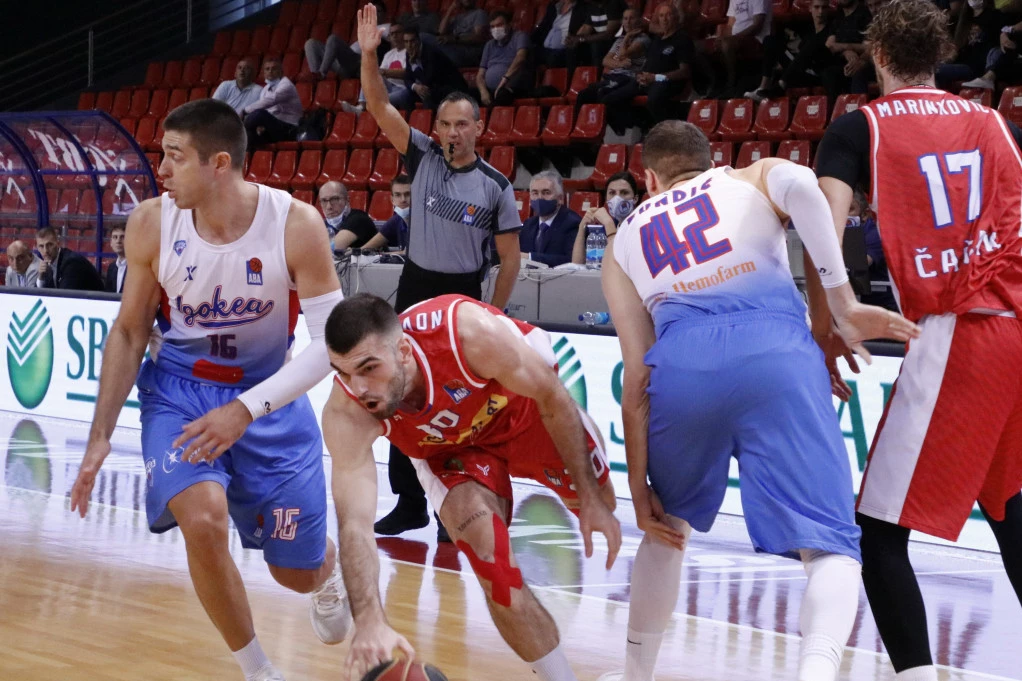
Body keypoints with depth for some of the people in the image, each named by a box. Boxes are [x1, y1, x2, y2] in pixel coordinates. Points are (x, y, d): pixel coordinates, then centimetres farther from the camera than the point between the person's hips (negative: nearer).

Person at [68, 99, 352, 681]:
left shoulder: (295, 224, -22)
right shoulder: (152, 223, -15)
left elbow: (333, 341, -18)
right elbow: (130, 331, -1)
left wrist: (246, 410, -28)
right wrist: (101, 434, -6)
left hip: (269, 395, 0)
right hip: (179, 390, 1)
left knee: (298, 572, 7)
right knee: (202, 521, -27)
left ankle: (329, 571, 49)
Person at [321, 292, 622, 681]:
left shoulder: (470, 333, -42)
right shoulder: (346, 415, -37)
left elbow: (552, 398, -25)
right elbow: (355, 524, -40)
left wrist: (592, 500, -19)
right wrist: (370, 621, -56)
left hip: (525, 403, 0)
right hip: (447, 448, 0)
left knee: (600, 506, 10)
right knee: (488, 555, -17)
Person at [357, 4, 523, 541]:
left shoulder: (495, 186, -6)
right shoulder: (422, 157, -1)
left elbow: (510, 256, 0)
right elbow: (379, 108, -10)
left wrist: (493, 315, -4)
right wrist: (368, 54, -23)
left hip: (462, 295, -3)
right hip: (415, 286, 3)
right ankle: (409, 502, 15)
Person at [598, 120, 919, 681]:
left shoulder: (624, 242, 30)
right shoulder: (755, 179, 28)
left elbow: (637, 375, 19)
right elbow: (799, 184, 0)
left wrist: (638, 483, 18)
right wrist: (844, 306, 2)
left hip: (680, 362, 2)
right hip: (774, 351, -2)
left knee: (667, 525, 29)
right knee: (829, 545, -2)